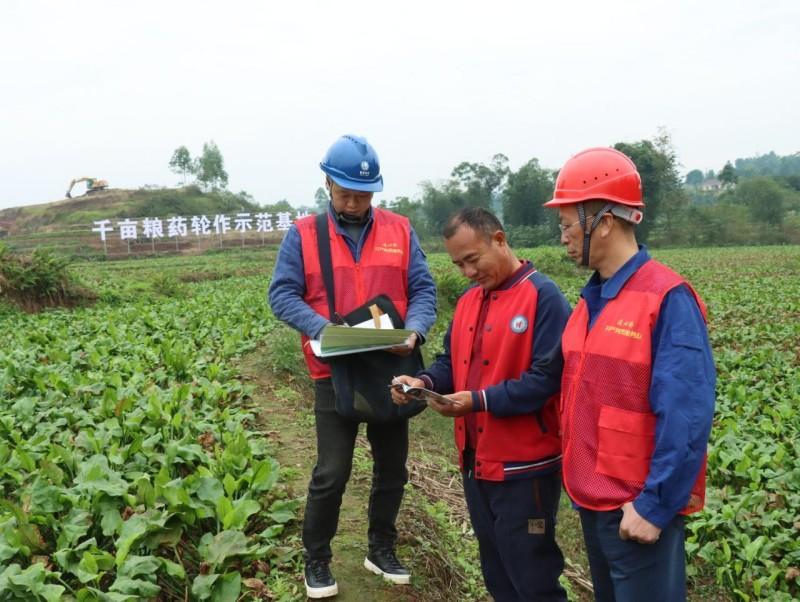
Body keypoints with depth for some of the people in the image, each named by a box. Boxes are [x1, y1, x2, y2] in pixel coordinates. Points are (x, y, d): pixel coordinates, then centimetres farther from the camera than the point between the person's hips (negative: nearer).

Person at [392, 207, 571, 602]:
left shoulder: (543, 296, -16)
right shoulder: (468, 301, 9)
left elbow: (547, 378, -22)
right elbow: (452, 362, 14)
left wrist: (479, 400, -27)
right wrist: (424, 382, -8)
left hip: (525, 467, -8)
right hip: (476, 460, 8)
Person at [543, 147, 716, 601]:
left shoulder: (667, 298, -20)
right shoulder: (593, 299, 4)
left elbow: (686, 417, -22)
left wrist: (654, 505, -20)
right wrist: (580, 478, 10)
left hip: (639, 507, -8)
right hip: (592, 498, 8)